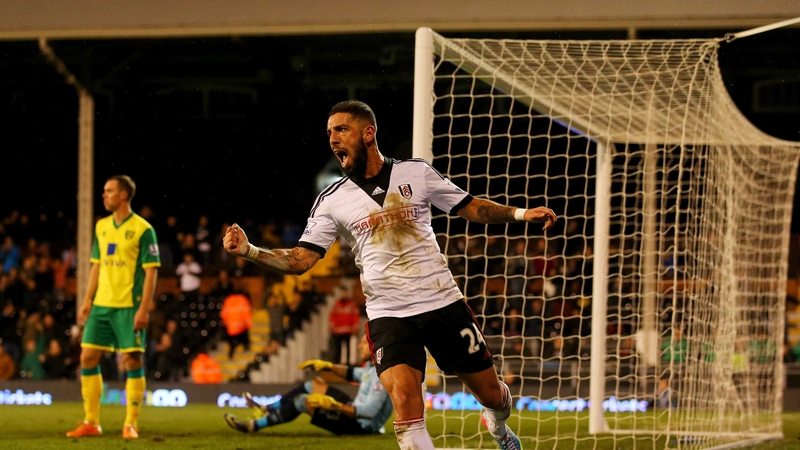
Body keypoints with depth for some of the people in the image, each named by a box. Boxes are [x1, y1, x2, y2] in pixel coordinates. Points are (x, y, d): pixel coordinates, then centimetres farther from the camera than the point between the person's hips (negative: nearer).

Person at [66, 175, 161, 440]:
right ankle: (91, 423, 11)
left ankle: (131, 425, 2)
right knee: (88, 358, 3)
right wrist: (87, 301, 11)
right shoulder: (102, 226, 12)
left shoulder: (142, 229, -7)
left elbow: (151, 271, -9)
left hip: (129, 306, -6)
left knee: (132, 361, -4)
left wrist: (144, 309, -15)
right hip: (101, 305, 6)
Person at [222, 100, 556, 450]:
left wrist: (520, 213, -4)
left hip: (443, 302, 1)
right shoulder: (332, 201, 1)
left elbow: (471, 208, 9)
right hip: (388, 314, -1)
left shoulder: (416, 173, 1)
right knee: (405, 404, -23)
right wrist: (247, 250, -18)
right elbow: (300, 260, -3)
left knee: (491, 393, 11)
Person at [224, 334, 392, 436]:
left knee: (302, 400, -14)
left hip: (362, 425, -10)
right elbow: (353, 373, 26)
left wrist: (333, 404, -33)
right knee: (315, 385, 17)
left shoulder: (381, 375, -25)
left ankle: (253, 425, -5)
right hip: (356, 413, 10)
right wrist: (327, 366, 12)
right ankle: (266, 409, 22)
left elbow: (369, 411, -32)